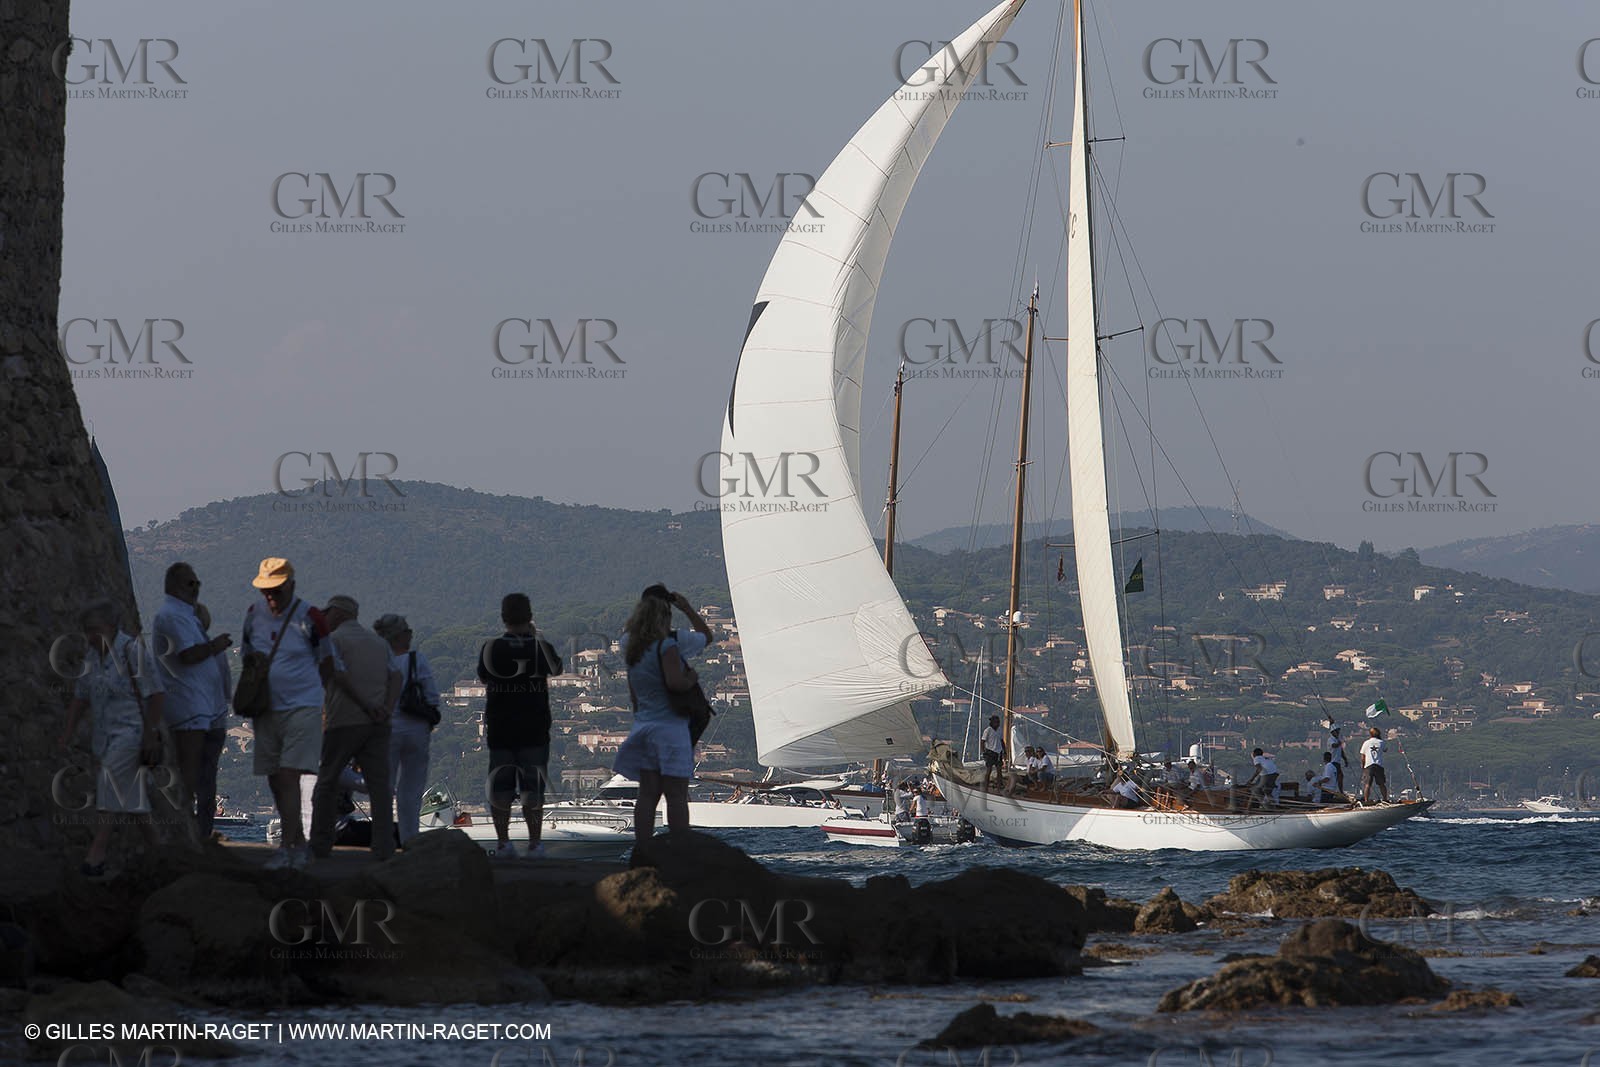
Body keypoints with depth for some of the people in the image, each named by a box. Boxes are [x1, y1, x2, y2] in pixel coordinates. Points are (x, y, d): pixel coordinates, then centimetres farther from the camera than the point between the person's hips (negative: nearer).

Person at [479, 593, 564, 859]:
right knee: (533, 788, 3)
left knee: (500, 788, 6)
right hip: (534, 728, -1)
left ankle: (503, 842, 3)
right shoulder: (541, 647, -6)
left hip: (499, 729, 1)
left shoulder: (490, 648, -5)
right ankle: (534, 842, 2)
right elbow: (557, 668, 15)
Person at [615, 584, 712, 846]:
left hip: (643, 724, 6)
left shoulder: (630, 645, 8)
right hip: (671, 727, -6)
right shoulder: (668, 645, -13)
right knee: (676, 795, -4)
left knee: (647, 794, 6)